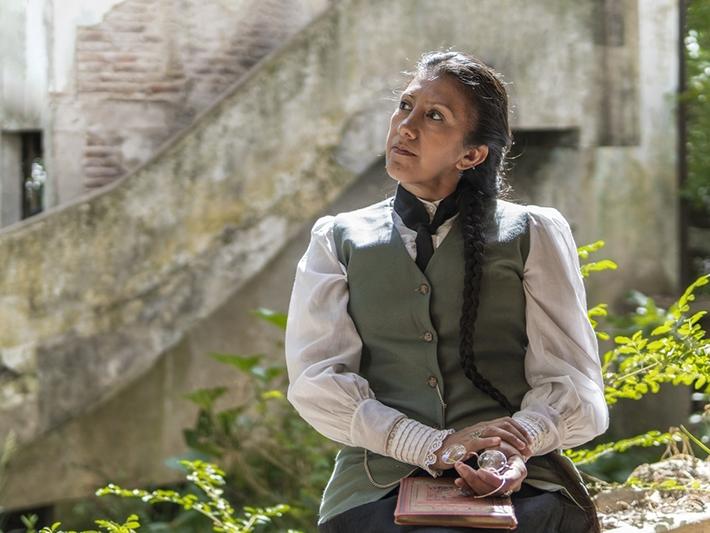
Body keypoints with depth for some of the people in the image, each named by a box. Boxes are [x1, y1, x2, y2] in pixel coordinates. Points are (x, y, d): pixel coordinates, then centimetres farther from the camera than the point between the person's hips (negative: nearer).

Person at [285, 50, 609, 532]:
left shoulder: (531, 233, 14)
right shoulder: (339, 239, 17)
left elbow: (571, 384, 7)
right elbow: (315, 378, 4)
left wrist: (518, 448, -16)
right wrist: (432, 446, -12)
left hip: (518, 489, 0)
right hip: (381, 485, 0)